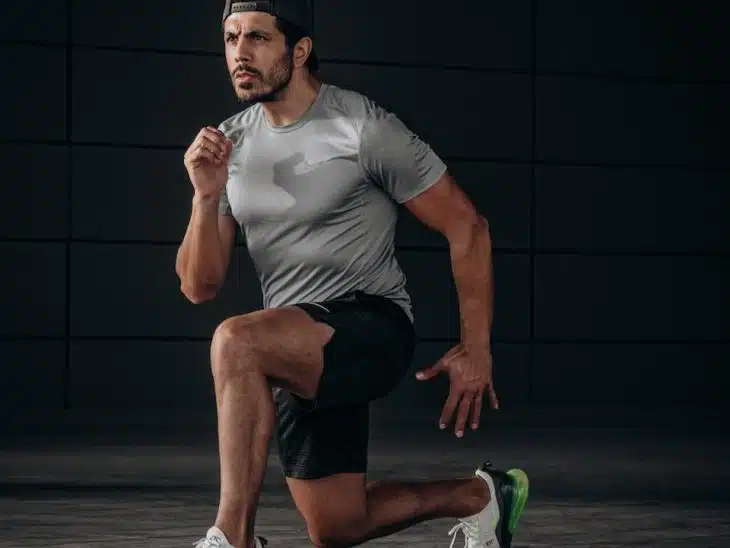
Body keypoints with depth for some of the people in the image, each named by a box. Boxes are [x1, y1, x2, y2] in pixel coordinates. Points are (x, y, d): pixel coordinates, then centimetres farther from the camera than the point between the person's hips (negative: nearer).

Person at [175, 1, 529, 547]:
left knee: (236, 341, -34)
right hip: (292, 355, 7)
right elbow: (200, 287, 4)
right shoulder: (230, 143, 5)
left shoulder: (365, 128, -12)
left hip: (371, 323, -7)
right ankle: (480, 495, 36)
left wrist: (476, 350, -8)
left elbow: (466, 226, -6)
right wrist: (207, 196, -13)